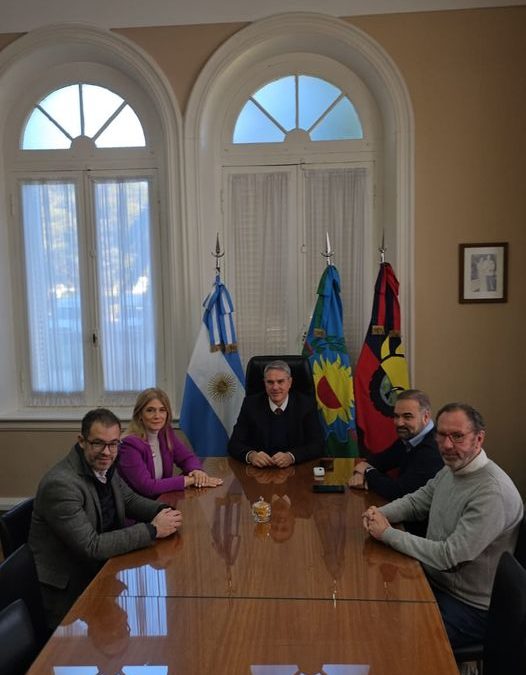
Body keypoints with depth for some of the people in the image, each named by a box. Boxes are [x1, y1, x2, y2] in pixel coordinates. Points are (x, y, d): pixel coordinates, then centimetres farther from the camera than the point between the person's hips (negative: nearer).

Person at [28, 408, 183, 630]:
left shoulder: (103, 466, -2)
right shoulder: (60, 484, -27)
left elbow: (129, 499, 12)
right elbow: (91, 547, -28)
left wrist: (162, 511, -9)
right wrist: (152, 530, -25)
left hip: (101, 565, 8)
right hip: (67, 588, -8)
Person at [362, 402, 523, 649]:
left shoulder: (492, 492, -26)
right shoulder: (451, 470, 2)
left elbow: (448, 556, -27)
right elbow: (416, 501, 16)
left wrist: (388, 533, -19)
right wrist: (380, 513, -5)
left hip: (470, 608, -8)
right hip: (434, 582, 8)